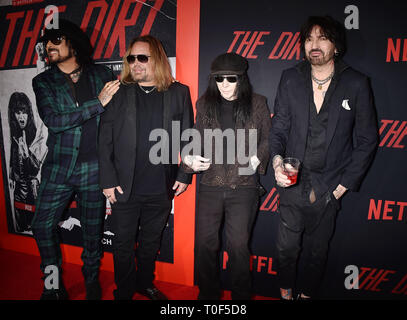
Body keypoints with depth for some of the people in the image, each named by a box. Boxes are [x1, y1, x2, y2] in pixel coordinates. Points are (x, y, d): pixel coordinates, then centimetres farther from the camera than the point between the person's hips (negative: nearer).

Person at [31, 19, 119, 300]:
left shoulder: (102, 74, 4)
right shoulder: (43, 82, 4)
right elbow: (53, 121, -12)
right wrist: (98, 103, -18)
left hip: (94, 168, -1)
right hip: (59, 168, 2)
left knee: (93, 229, 9)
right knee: (43, 226, 5)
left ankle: (92, 280, 33)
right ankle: (54, 285, 29)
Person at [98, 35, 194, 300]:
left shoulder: (179, 93, 0)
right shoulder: (119, 93, -2)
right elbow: (105, 140, -3)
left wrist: (184, 176, 0)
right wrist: (108, 181, -7)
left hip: (161, 188, 1)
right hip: (125, 188, -1)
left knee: (151, 242, 19)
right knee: (124, 244, 13)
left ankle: (145, 283, 43)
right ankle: (124, 291, 35)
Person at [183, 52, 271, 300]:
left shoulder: (257, 103, 3)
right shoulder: (205, 103, 8)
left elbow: (267, 139, 8)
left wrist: (257, 159, -9)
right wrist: (191, 159, -4)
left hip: (244, 185, -2)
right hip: (210, 184, 3)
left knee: (238, 245, 4)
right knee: (205, 243, 8)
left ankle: (241, 295, 27)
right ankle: (208, 294, 30)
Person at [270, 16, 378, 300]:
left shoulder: (356, 84, -5)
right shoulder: (291, 79, 0)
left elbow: (367, 140, -1)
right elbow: (279, 128, 0)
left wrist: (345, 184, -5)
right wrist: (277, 159, -20)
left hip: (329, 189, -1)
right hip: (292, 183, 1)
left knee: (317, 252, 17)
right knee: (286, 248, 14)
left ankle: (307, 293, 43)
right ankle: (286, 291, 42)